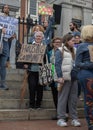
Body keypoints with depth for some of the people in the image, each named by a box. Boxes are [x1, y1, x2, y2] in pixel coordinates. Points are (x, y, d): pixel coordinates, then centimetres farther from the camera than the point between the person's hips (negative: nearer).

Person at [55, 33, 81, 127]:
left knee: (73, 99, 8)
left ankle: (74, 118, 15)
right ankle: (61, 119, 5)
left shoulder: (73, 51, 18)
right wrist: (60, 77, -16)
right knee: (63, 99, -1)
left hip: (74, 79, 6)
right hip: (65, 79, -6)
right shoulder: (60, 51, -2)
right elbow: (57, 65, -9)